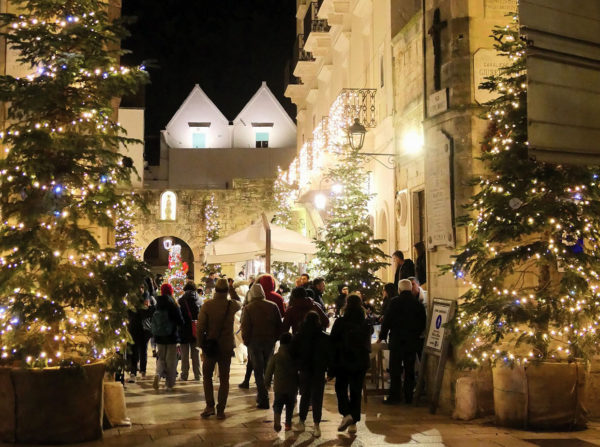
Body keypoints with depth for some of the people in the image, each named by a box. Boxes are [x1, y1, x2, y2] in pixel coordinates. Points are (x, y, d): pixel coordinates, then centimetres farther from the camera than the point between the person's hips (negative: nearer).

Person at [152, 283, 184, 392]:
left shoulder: (157, 305, -1)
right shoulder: (173, 305, -13)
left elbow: (153, 321, 7)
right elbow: (180, 321, -10)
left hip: (159, 338, 3)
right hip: (171, 337, -3)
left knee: (161, 358, 16)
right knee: (171, 360, 8)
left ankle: (158, 374, -12)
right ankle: (170, 384, 11)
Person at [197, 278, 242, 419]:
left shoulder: (207, 305, -11)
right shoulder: (232, 305, -7)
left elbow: (200, 327, -11)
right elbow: (240, 305, 19)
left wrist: (201, 344, -1)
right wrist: (232, 291, 21)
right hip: (226, 347, 1)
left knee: (207, 376, 15)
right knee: (224, 379, 9)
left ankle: (209, 406, 7)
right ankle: (220, 410, 8)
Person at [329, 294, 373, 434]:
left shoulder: (340, 323, -11)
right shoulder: (366, 324, -2)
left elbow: (333, 344, -7)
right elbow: (367, 343, 9)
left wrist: (332, 365, -2)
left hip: (343, 361, -3)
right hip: (361, 362, 3)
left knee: (341, 387, 12)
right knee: (356, 391, 11)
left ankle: (346, 413, -10)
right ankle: (353, 422, 11)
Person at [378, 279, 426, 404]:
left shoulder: (395, 302, -10)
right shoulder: (418, 303, 2)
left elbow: (387, 320, -8)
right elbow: (423, 324, 8)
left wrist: (382, 336, 3)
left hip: (397, 340, -4)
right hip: (412, 342, 4)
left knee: (395, 369, 1)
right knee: (409, 369, 11)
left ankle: (394, 396, 0)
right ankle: (408, 396, 14)